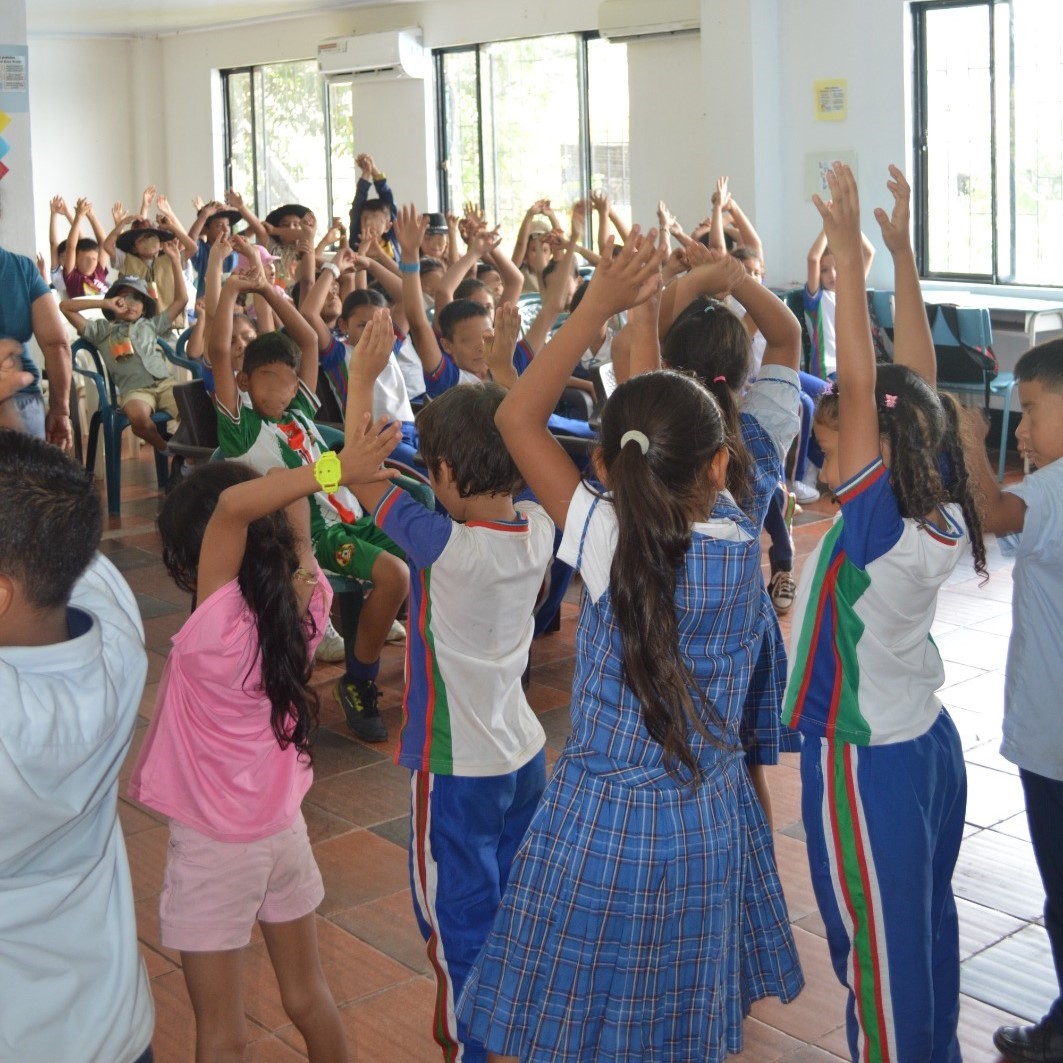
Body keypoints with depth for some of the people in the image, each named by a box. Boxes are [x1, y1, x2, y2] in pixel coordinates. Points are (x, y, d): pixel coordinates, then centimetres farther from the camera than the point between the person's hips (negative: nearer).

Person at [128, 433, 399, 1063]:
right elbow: (295, 530, 4)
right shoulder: (305, 605, -12)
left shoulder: (217, 625, -28)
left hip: (214, 847, -6)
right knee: (310, 999, 22)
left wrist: (335, 469, -38)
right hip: (285, 830, 6)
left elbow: (232, 506, -39)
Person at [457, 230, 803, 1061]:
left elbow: (518, 419, -14)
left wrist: (599, 307, -14)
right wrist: (642, 310, 7)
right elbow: (694, 466, 3)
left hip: (601, 827, -3)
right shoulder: (743, 542, -11)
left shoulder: (606, 545, -20)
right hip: (711, 829, 4)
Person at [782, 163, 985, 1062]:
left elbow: (861, 386, -29)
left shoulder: (878, 531, -23)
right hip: (930, 742, 8)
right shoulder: (940, 514, -4)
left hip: (865, 761, -8)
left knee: (879, 951, 6)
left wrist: (852, 252, -28)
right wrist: (902, 253, 2)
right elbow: (917, 380, 0)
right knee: (927, 925, 21)